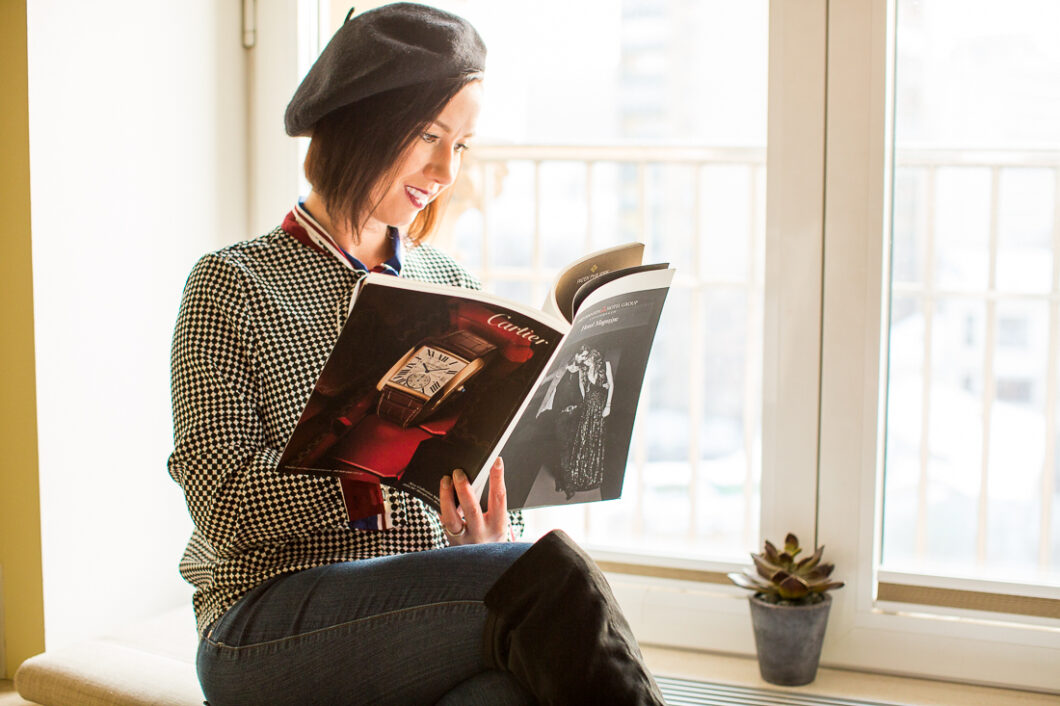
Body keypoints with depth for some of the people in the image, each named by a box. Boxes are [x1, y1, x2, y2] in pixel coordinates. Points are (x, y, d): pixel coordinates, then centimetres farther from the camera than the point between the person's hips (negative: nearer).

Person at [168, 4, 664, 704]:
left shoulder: (456, 294, 17)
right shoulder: (234, 284, 1)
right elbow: (224, 504, -8)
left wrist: (487, 539, -9)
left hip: (429, 624, 4)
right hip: (270, 631, -4)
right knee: (552, 575, -30)